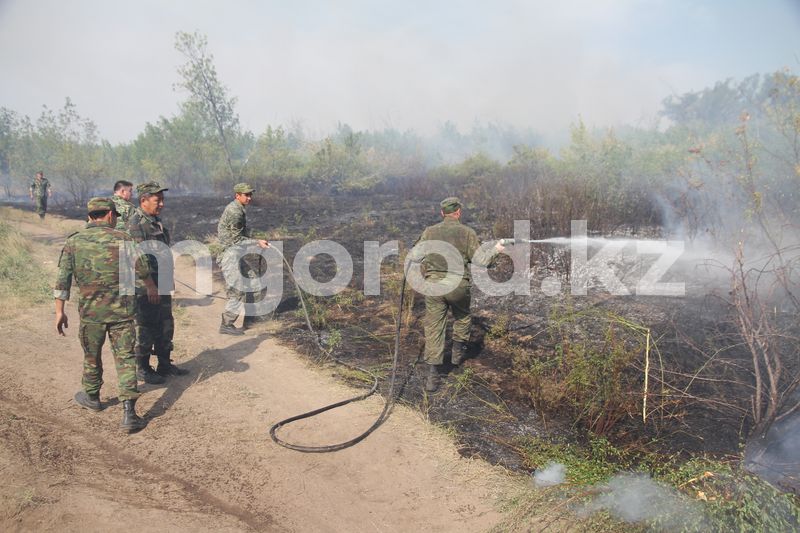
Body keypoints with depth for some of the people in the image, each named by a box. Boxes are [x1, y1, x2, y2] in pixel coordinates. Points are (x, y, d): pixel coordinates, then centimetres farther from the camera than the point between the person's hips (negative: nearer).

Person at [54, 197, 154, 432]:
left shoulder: (74, 241, -1)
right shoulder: (122, 239, -6)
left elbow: (63, 280, -1)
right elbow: (141, 270, 0)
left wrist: (60, 311, 7)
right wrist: (151, 287, 20)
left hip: (90, 311, 2)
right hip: (121, 310, -2)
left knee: (92, 356, 21)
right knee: (125, 358, 1)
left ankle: (91, 397, 42)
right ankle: (129, 413, -4)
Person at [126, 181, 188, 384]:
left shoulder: (156, 221, 12)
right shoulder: (135, 224, -17)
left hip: (162, 285, 9)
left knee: (165, 326, 15)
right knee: (145, 329, 3)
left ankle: (165, 365, 28)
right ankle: (142, 369, 18)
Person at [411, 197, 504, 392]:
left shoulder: (430, 231, 2)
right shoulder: (467, 232, -2)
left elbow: (415, 257, 1)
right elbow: (481, 260, -2)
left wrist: (414, 250, 24)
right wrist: (495, 250, 17)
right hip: (458, 285, -1)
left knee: (433, 328, 4)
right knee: (462, 317, 30)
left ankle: (433, 376, 1)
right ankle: (458, 352, 39)